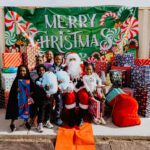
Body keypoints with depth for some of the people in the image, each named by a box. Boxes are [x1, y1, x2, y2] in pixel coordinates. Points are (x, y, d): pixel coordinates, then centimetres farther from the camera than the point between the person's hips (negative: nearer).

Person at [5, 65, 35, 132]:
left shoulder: (29, 80, -2)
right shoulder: (17, 80, -6)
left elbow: (33, 88, 1)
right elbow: (12, 89, -6)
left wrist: (31, 92, -16)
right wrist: (16, 90, -25)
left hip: (26, 98, 2)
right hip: (18, 98, -1)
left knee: (27, 109, 11)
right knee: (15, 110, 5)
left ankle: (27, 122, 34)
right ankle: (12, 123, 25)